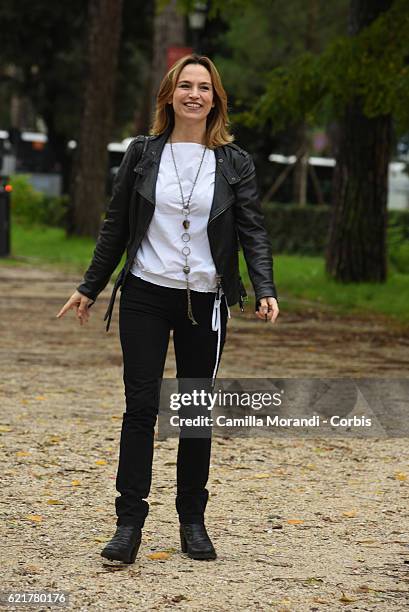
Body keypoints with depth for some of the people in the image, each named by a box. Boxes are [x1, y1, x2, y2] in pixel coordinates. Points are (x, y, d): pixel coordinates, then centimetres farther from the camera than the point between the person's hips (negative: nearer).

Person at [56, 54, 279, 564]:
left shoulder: (234, 162, 3)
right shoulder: (142, 154, 4)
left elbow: (252, 231, 0)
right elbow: (115, 227, 10)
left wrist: (265, 289, -15)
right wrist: (90, 287, 11)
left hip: (205, 302, 0)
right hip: (145, 297, 0)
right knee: (141, 406, -5)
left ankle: (192, 521, 16)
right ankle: (129, 522, -3)